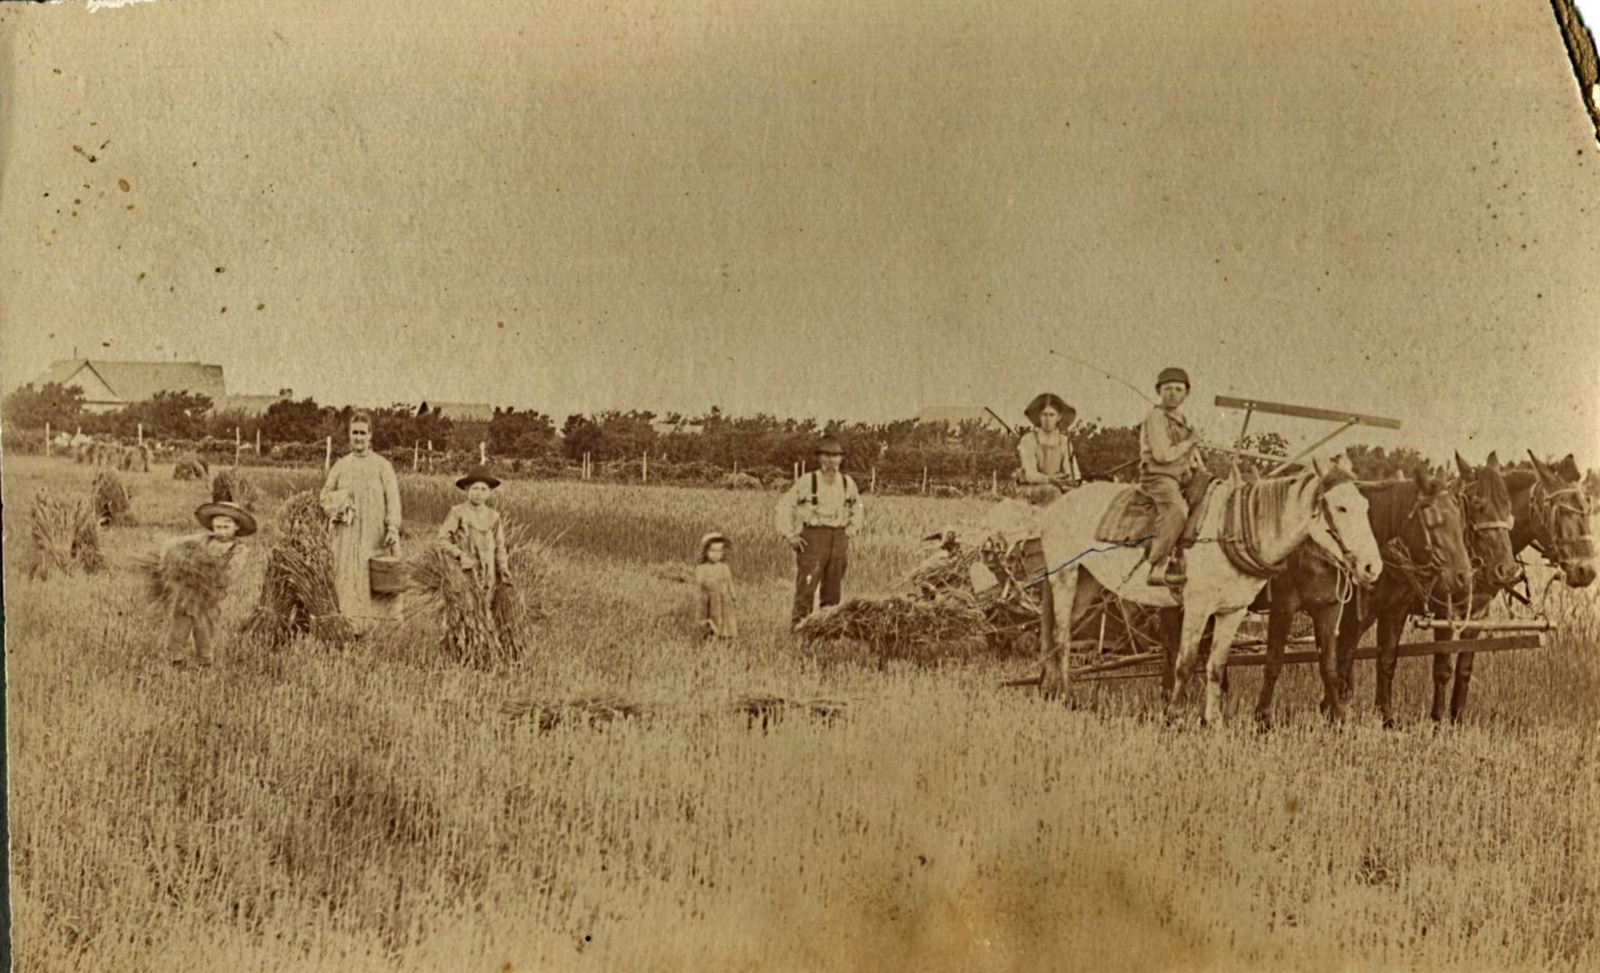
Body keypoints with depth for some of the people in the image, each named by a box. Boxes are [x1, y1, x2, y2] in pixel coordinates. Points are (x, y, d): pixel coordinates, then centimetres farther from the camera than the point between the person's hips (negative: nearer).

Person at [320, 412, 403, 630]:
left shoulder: (382, 465, 3)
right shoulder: (341, 465, 12)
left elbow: (392, 498, -4)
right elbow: (325, 495, 17)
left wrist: (393, 528, -16)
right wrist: (340, 499, -5)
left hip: (374, 534, -3)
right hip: (347, 535, 3)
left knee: (376, 579, -7)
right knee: (348, 578, -3)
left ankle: (376, 625, -5)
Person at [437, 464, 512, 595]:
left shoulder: (494, 516, 7)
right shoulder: (458, 512, -2)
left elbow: (500, 546, 13)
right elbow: (443, 539, -3)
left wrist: (503, 569, 5)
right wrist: (459, 554, -15)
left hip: (488, 569, 3)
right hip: (466, 569, -3)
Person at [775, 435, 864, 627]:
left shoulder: (847, 482, 9)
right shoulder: (807, 481, -5)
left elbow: (856, 508, 26)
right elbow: (784, 505, -2)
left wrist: (852, 529, 13)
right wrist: (790, 535, -6)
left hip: (839, 538, 5)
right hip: (812, 537, -5)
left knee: (833, 590, 8)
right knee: (806, 588, -10)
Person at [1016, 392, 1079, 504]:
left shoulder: (1065, 442, 2)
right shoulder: (1029, 440, -11)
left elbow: (1067, 472, -1)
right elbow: (1030, 475, -18)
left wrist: (1069, 481, -25)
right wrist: (1050, 479, -36)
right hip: (1028, 489, -5)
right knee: (1052, 490, -33)